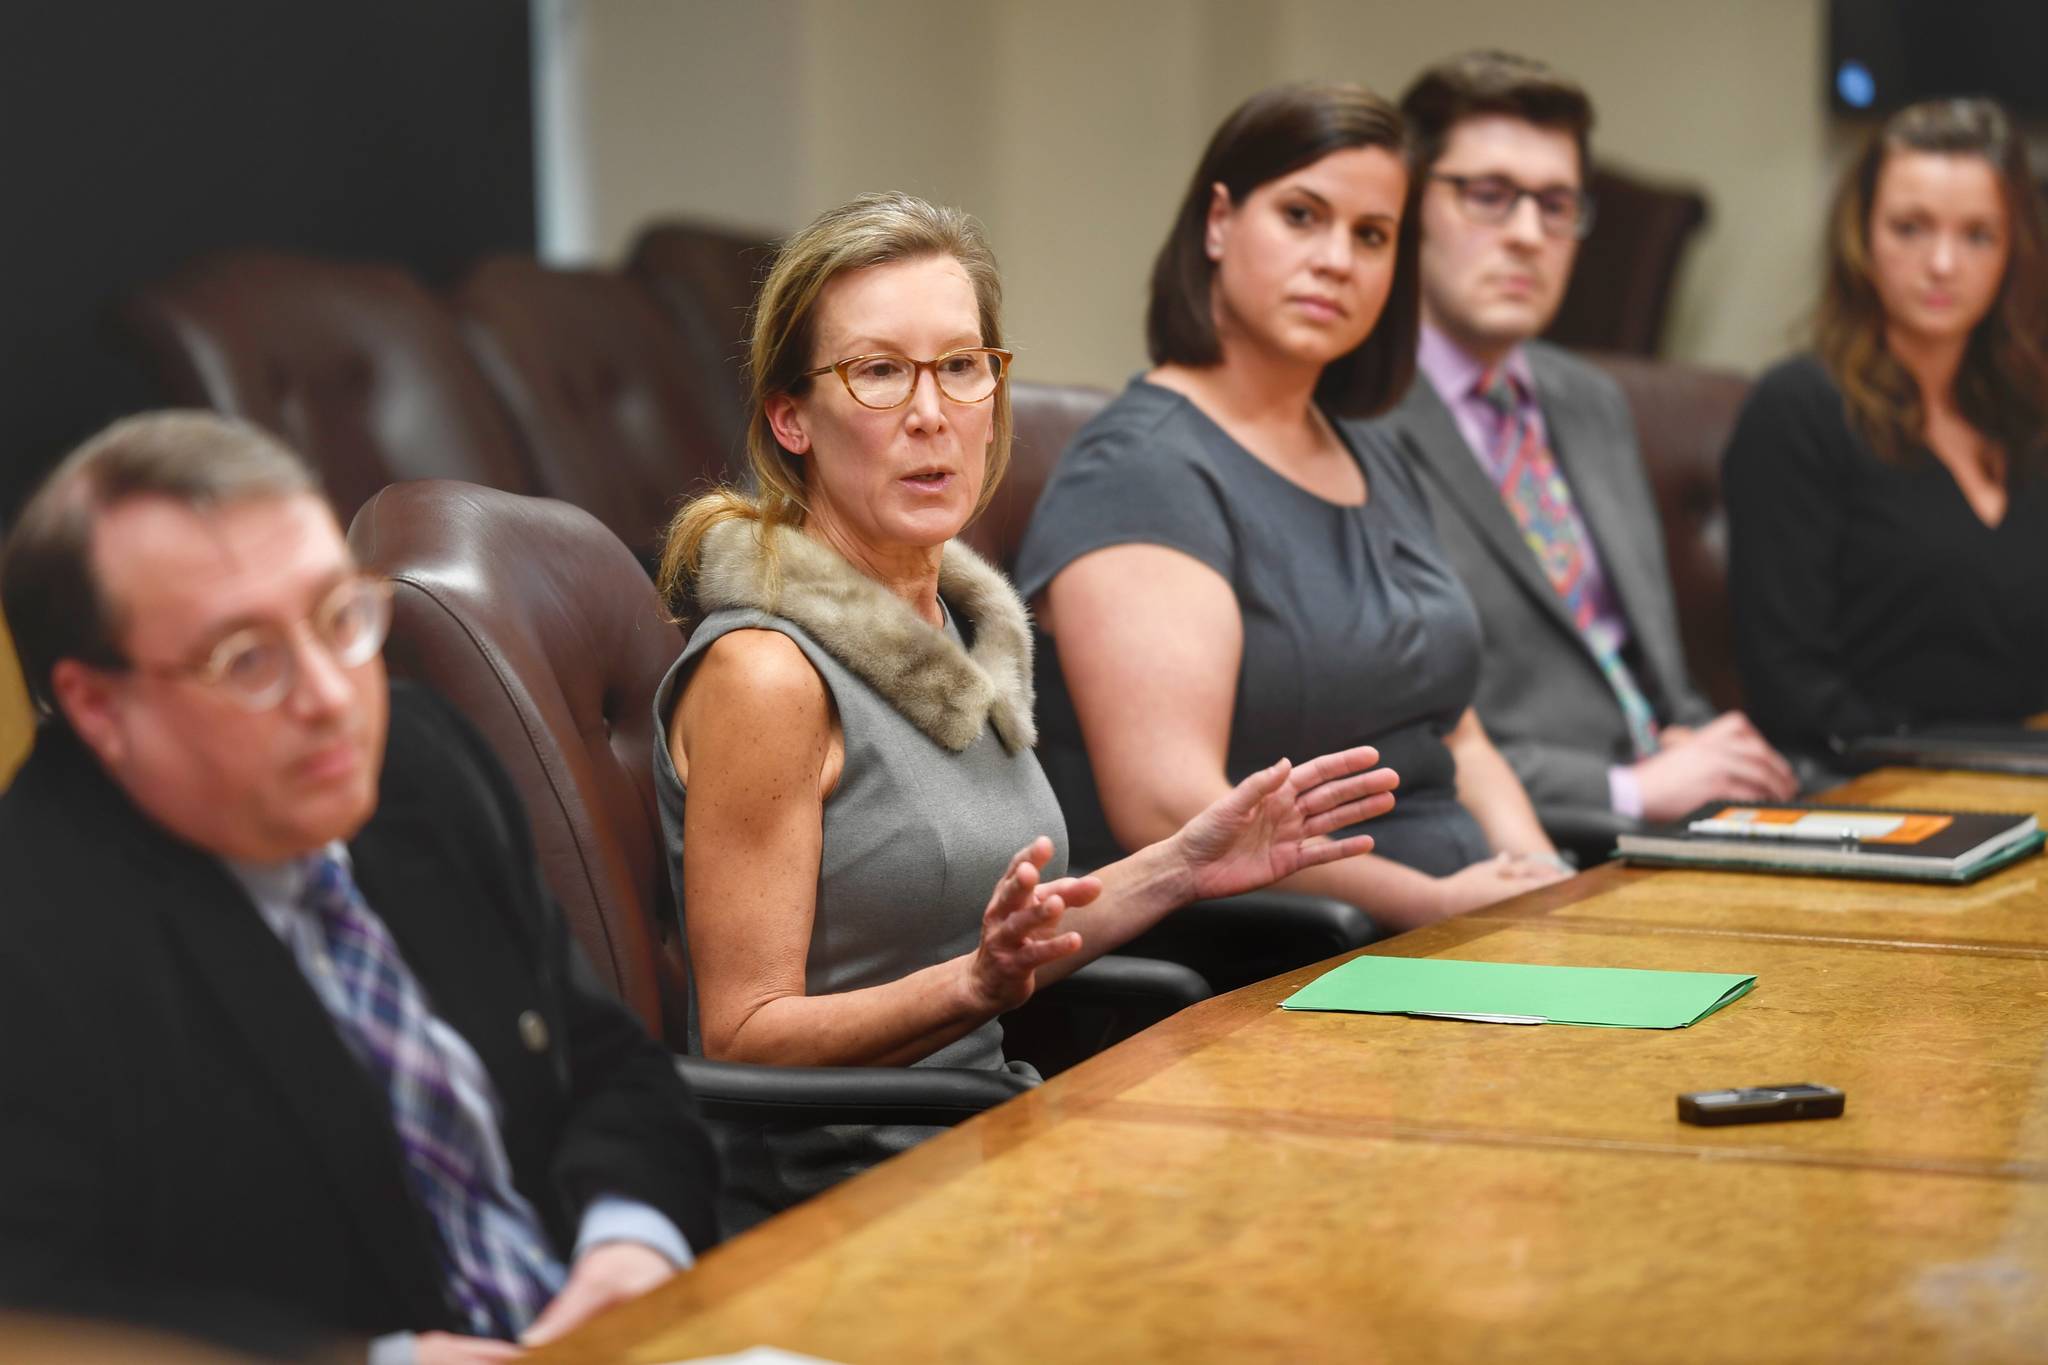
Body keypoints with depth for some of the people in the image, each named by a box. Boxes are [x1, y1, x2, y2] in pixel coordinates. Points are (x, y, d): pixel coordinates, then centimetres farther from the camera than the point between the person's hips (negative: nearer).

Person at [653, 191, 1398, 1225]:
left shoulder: (967, 618, 11)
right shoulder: (764, 672, -15)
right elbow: (746, 1043, -15)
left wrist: (1177, 869, 8)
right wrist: (977, 982, -28)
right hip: (825, 1201, -8)